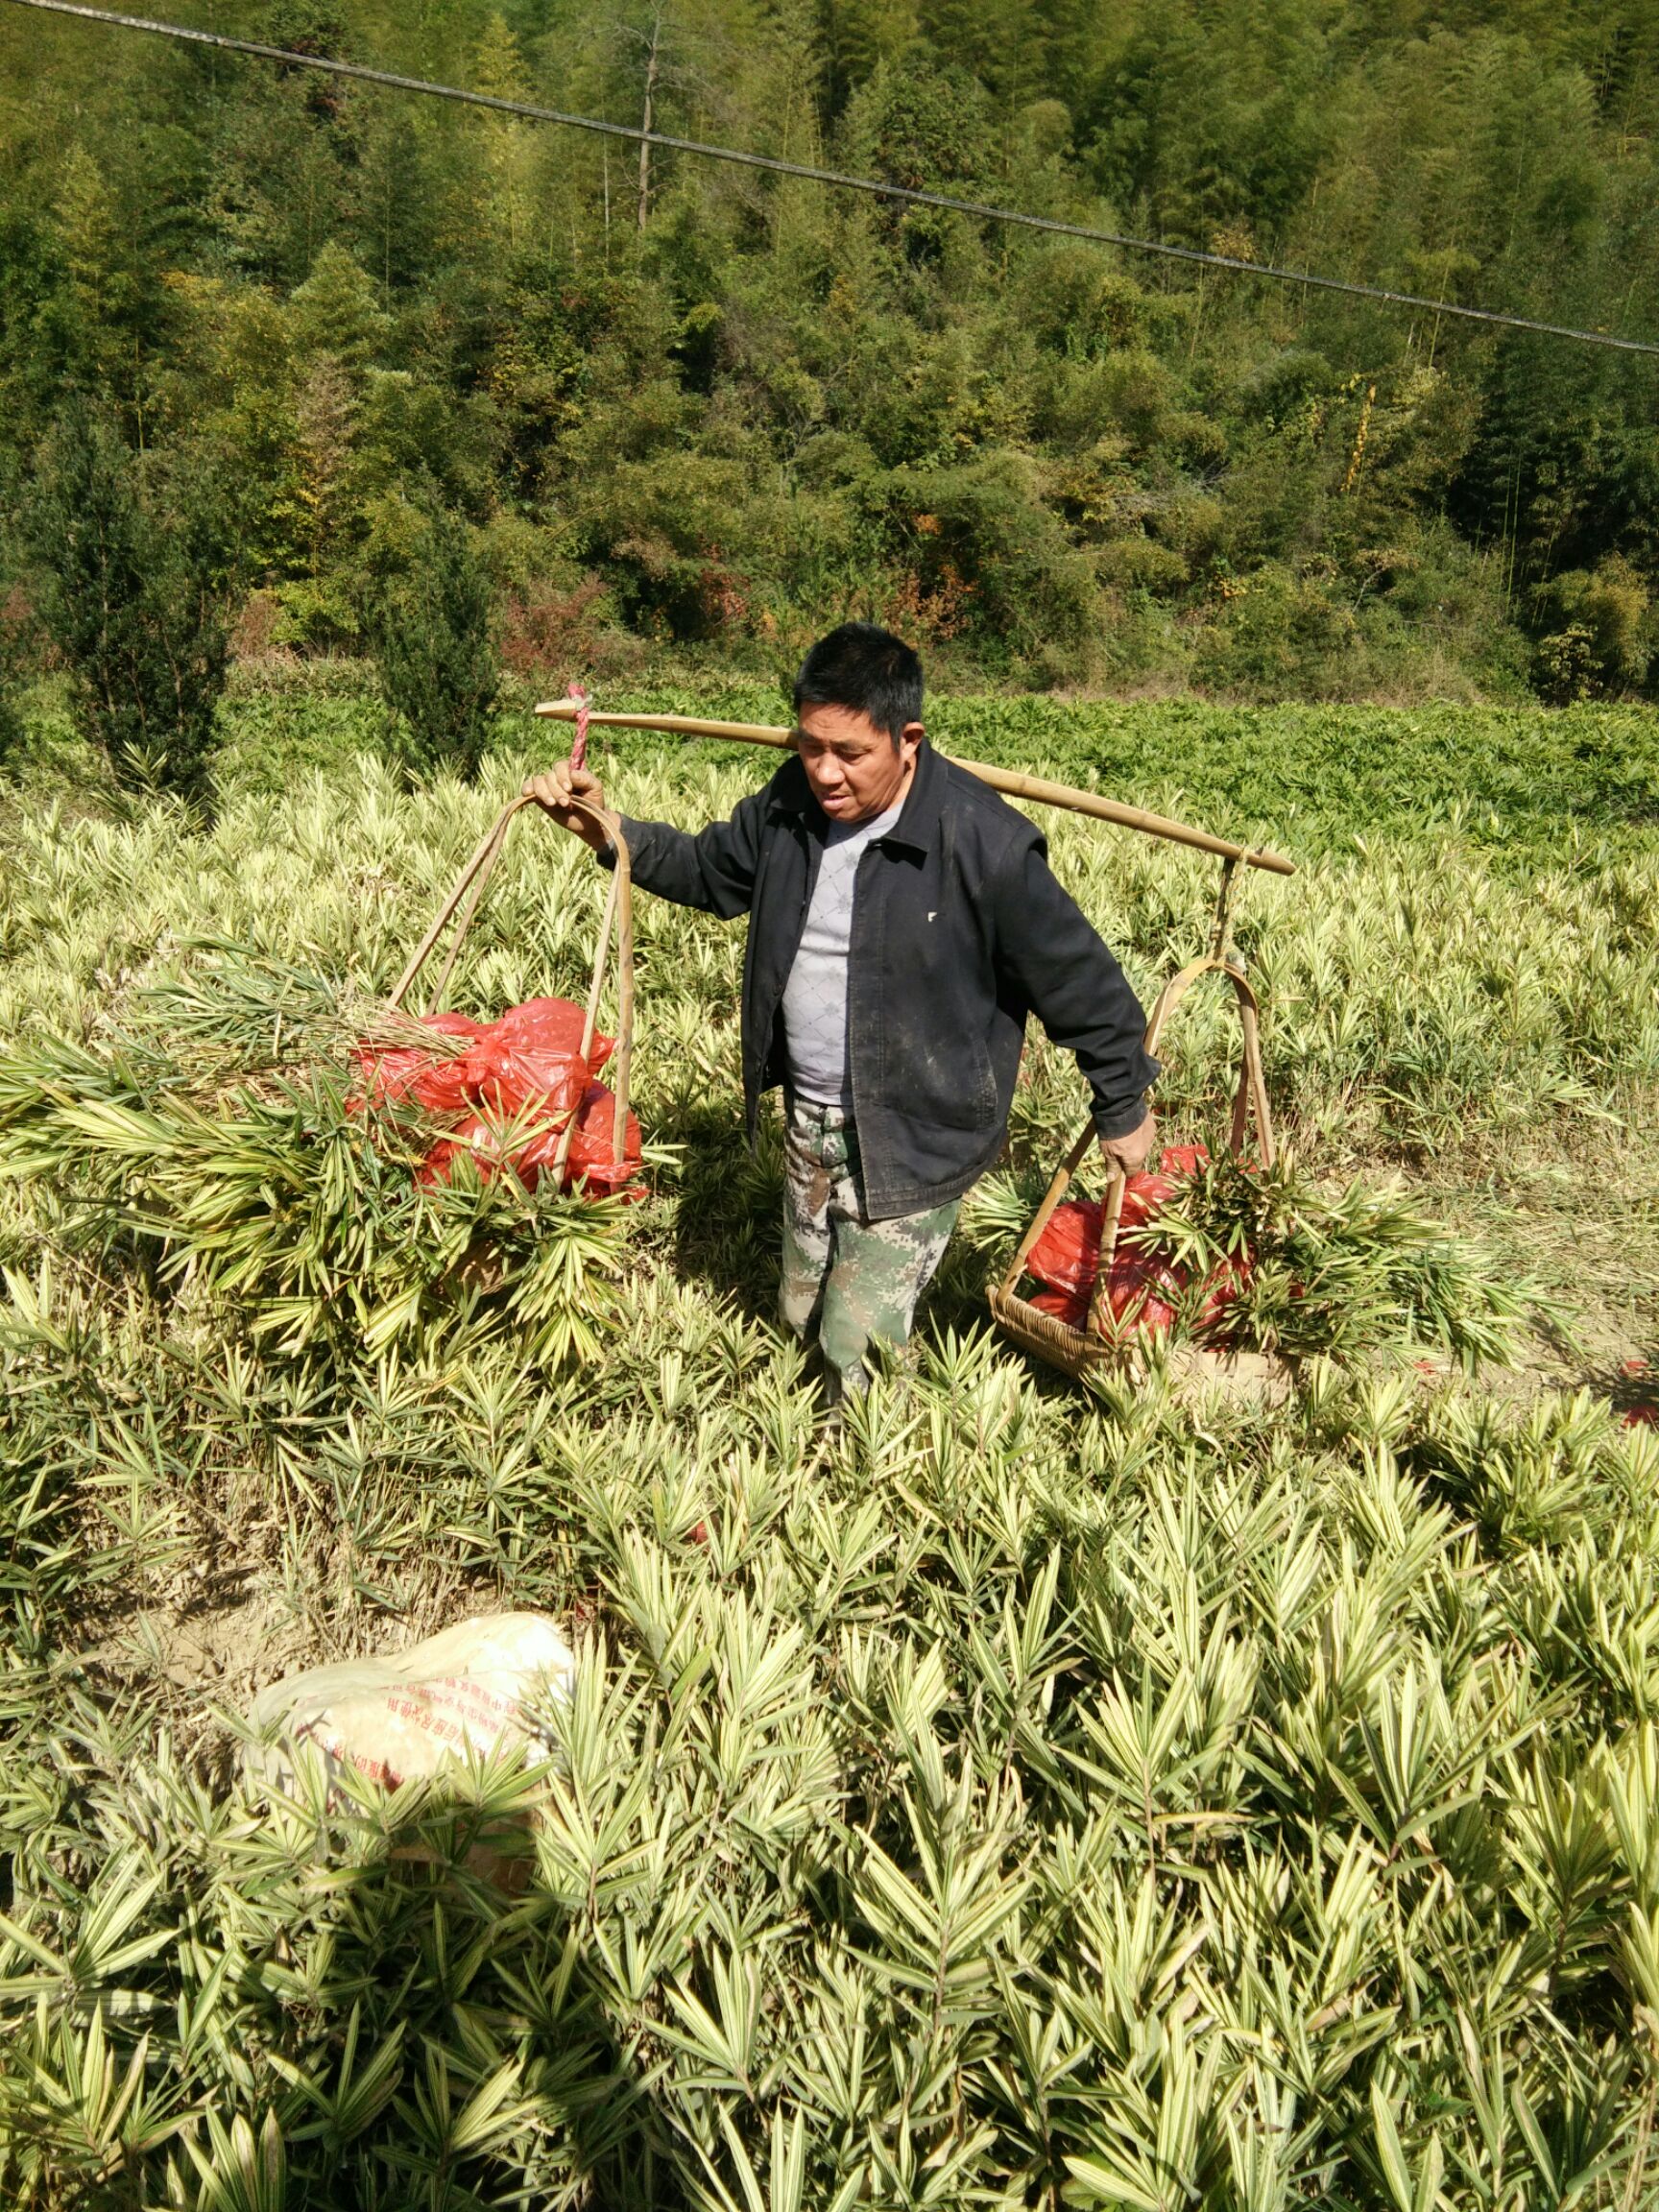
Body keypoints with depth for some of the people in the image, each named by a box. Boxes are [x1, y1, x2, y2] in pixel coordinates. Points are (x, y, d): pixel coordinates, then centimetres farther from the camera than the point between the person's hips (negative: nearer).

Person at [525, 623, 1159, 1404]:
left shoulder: (983, 842, -25)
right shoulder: (790, 804, -5)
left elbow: (1077, 978, -15)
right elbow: (708, 868, 14)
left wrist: (1123, 1108, -5)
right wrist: (608, 833, -2)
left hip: (911, 1141, -7)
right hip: (809, 1124, 7)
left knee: (859, 1350, -2)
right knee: (802, 1314, 23)